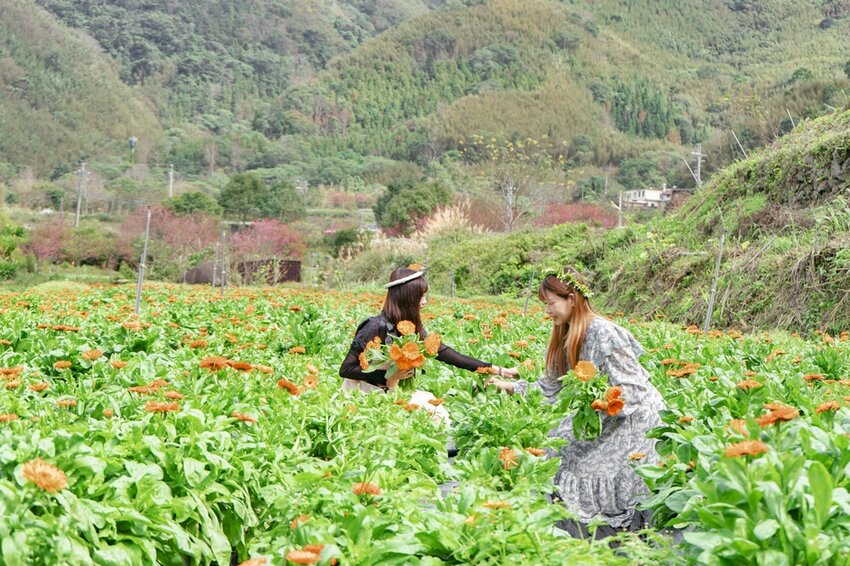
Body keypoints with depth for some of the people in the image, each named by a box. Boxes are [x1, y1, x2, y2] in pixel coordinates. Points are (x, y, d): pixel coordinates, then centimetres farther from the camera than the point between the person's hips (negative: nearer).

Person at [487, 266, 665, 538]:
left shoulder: (604, 333, -22)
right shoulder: (567, 337, 5)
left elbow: (631, 390, -23)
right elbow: (550, 384, 14)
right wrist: (511, 387, 12)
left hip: (634, 417, -9)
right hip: (604, 417, 9)